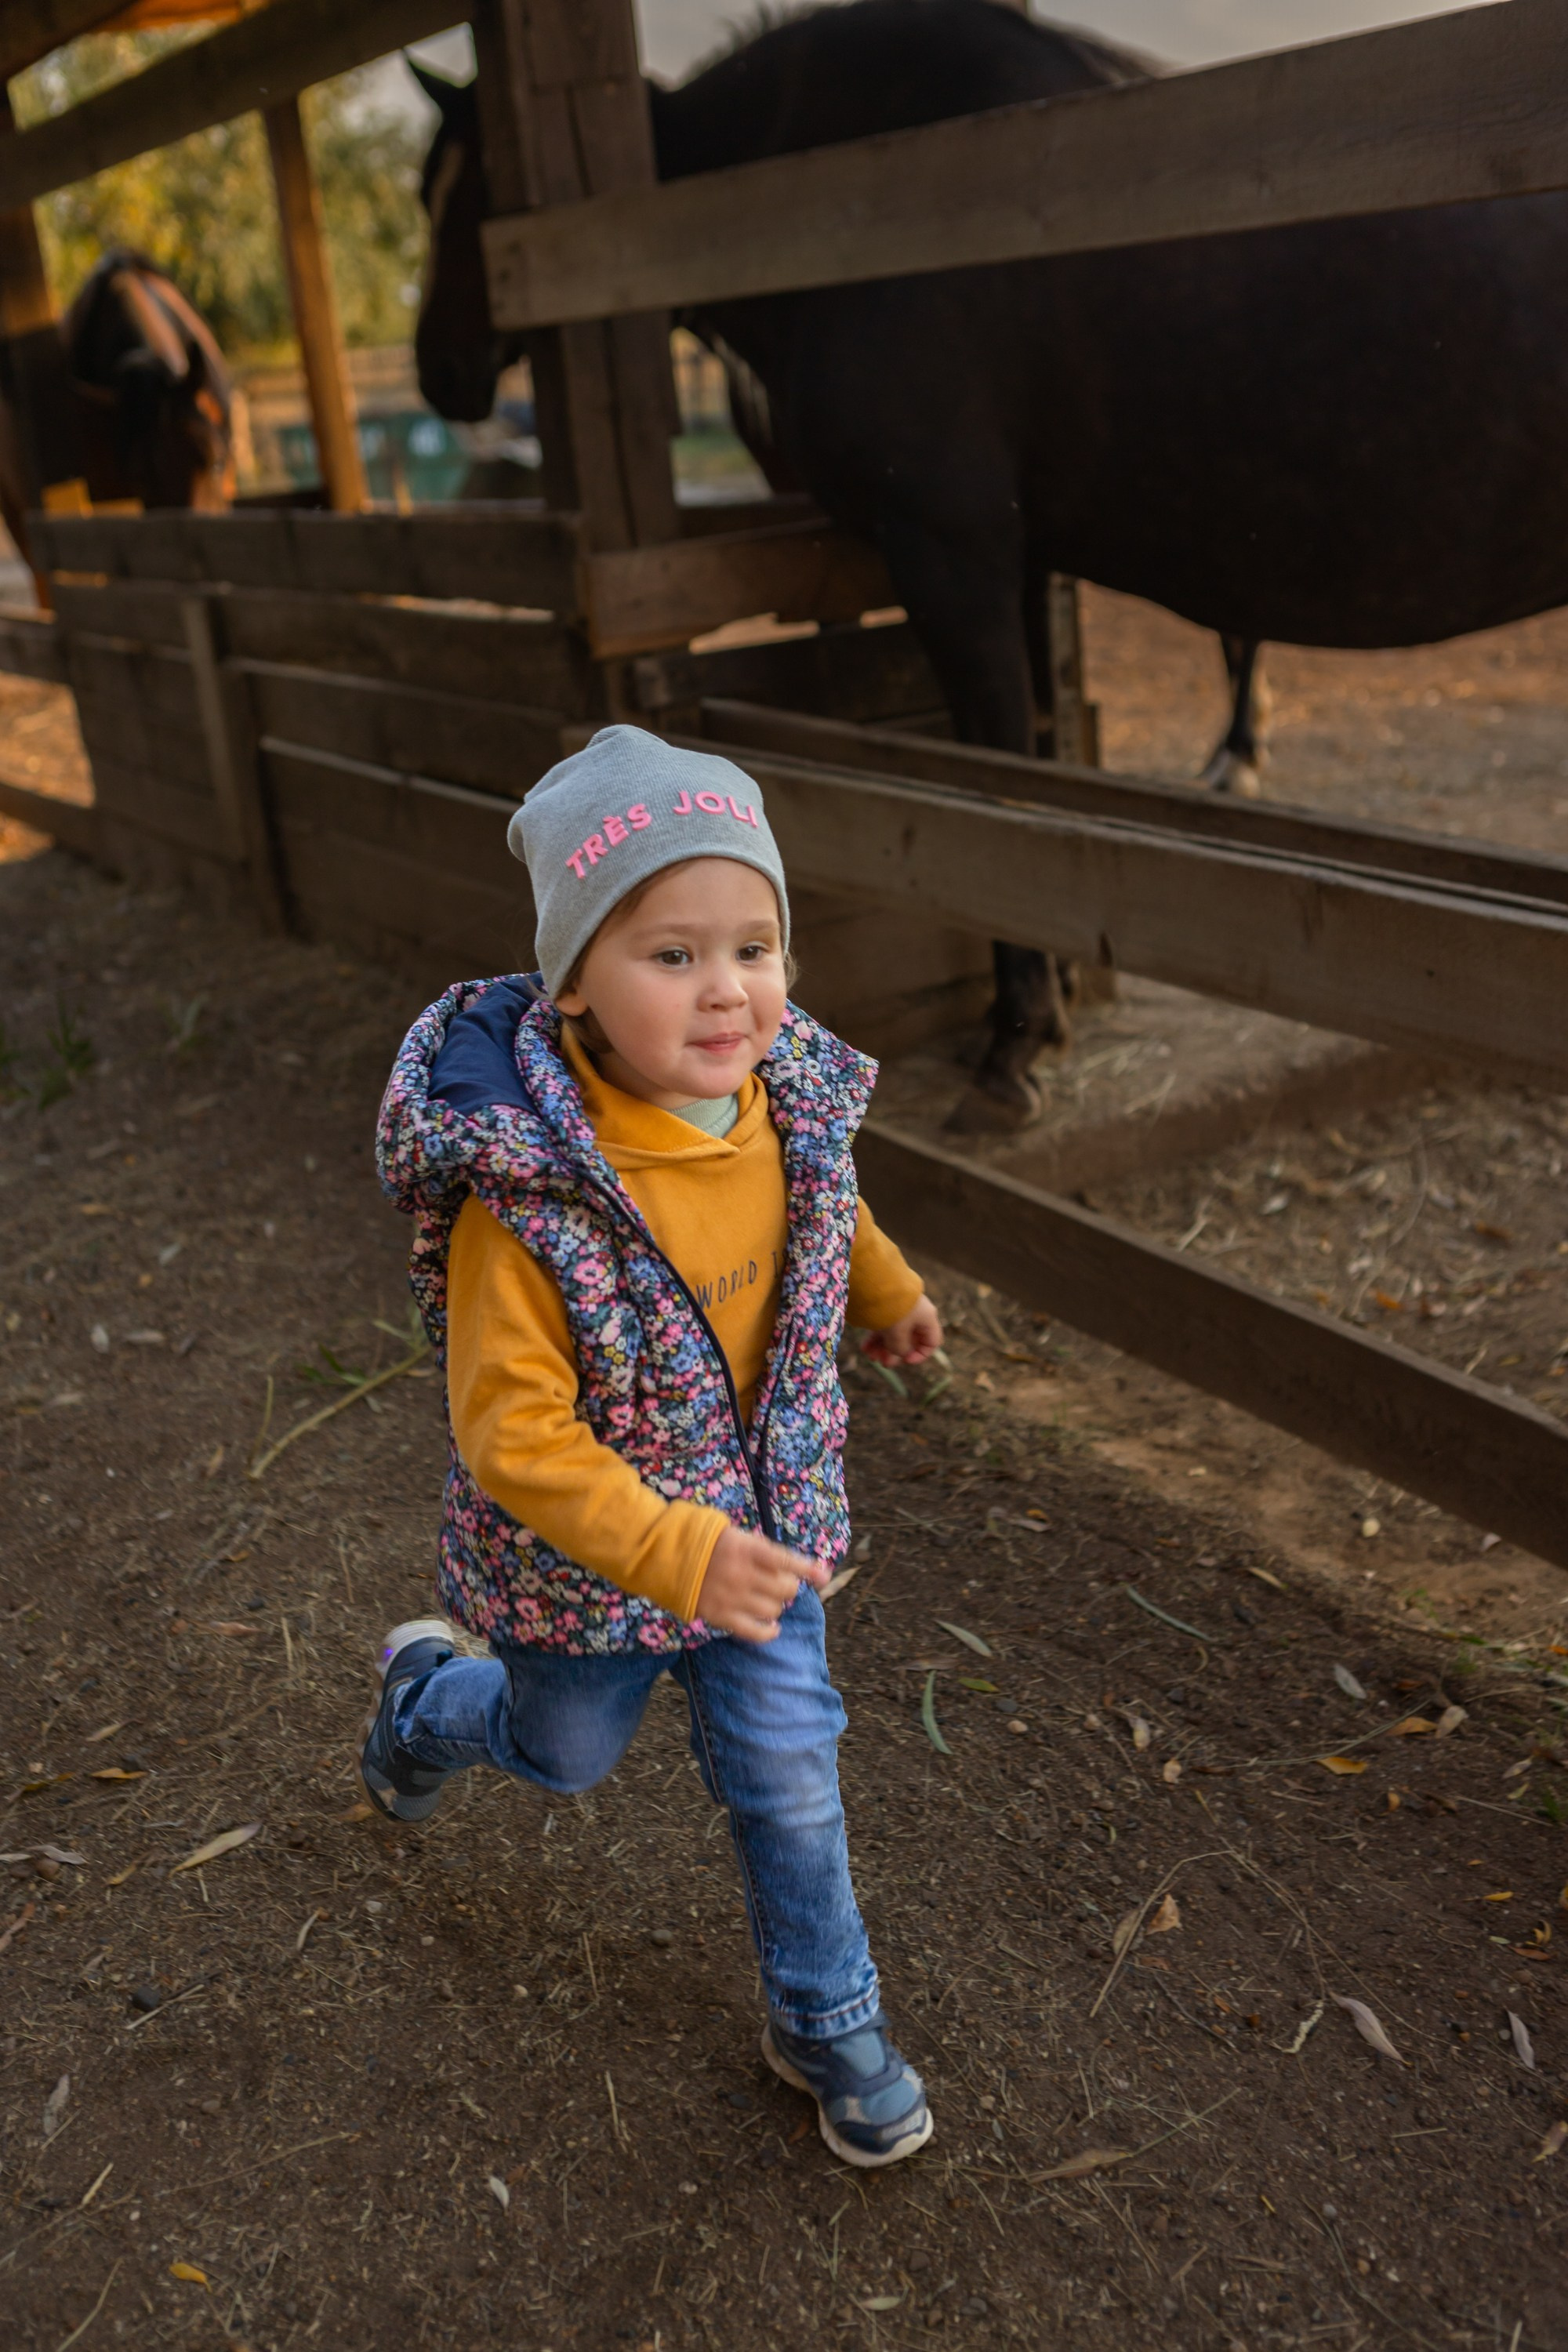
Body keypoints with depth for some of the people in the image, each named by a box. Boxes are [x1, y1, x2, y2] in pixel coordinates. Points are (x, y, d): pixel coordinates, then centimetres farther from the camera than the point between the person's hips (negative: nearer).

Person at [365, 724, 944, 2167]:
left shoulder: (791, 1100, -16)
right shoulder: (526, 1195, -35)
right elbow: (515, 1436, -30)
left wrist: (886, 1291, 26)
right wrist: (677, 1555, -38)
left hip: (760, 1518, 4)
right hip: (585, 1553, -3)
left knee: (788, 1772, 11)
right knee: (565, 1753, 23)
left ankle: (826, 2021, 36)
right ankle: (427, 1697, 57)